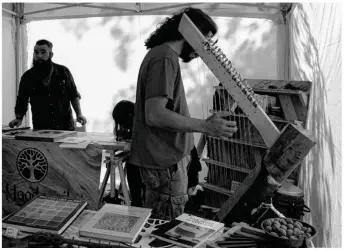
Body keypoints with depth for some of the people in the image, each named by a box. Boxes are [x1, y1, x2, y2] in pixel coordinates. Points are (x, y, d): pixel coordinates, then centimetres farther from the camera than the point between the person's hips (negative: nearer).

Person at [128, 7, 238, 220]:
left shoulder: (162, 54, 15)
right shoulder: (165, 58, -16)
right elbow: (154, 115, -24)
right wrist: (205, 126, -23)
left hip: (164, 156, 10)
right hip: (165, 161, -10)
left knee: (158, 225, 19)